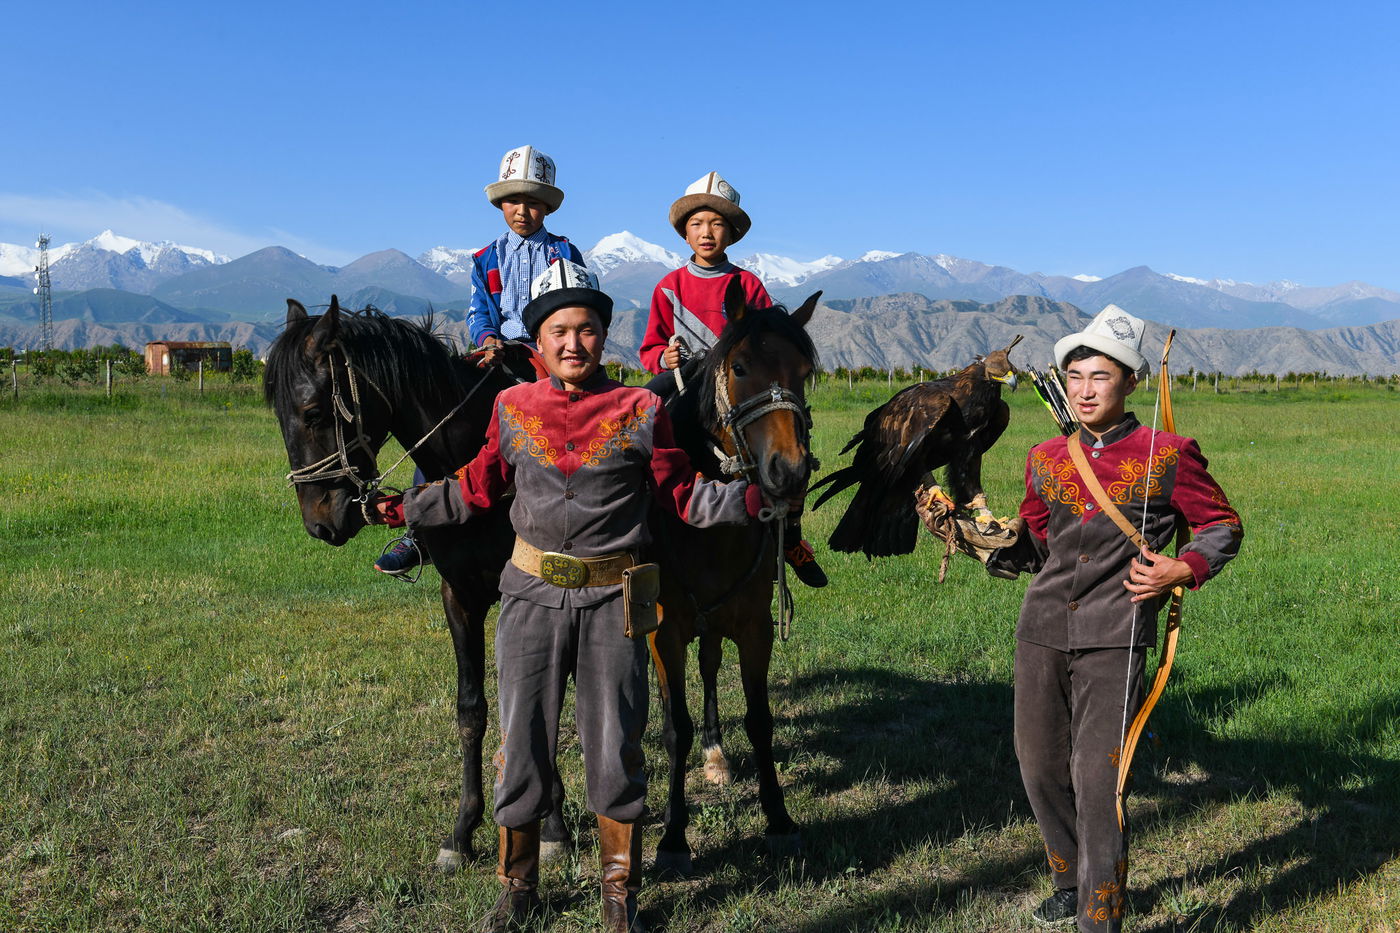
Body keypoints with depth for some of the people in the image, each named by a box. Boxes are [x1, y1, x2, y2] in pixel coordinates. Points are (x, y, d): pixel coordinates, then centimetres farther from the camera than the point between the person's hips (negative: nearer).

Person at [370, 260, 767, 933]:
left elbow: (681, 495, 2)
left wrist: (748, 499, -12)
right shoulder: (513, 408, 4)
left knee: (614, 745, 7)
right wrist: (404, 509, 10)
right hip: (532, 593, 2)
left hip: (612, 599, -1)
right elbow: (476, 490, 14)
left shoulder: (640, 412, -1)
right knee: (522, 742, 10)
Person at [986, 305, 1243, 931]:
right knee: (1040, 768, 13)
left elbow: (1224, 525, 8)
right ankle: (1072, 881, 36)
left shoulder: (1166, 457, -2)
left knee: (1096, 778, -8)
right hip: (1042, 632, 5)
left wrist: (1183, 569, -9)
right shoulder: (1046, 460, 9)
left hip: (1113, 639, -4)